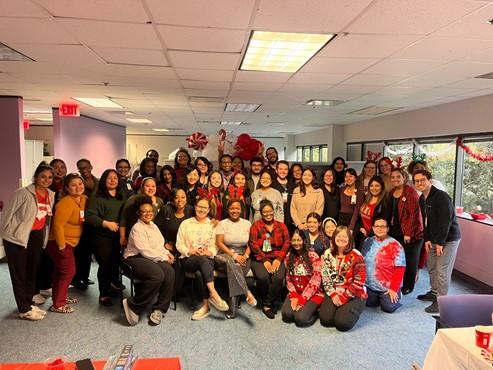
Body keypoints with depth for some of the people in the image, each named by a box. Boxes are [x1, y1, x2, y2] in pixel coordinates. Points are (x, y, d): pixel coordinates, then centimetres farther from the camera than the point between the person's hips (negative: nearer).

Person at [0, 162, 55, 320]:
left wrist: (43, 236, 13)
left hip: (37, 237, 6)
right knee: (19, 274, 3)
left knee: (32, 272, 14)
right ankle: (24, 310, 13)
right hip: (17, 237, -6)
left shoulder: (51, 195, 2)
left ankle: (28, 303, 29)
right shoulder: (23, 193, -16)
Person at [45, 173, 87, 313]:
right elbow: (58, 225, -25)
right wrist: (61, 246, -21)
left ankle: (60, 297, 34)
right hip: (59, 242, -8)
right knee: (68, 272, -5)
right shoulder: (66, 203, -24)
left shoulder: (84, 199, 1)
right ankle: (57, 305, 6)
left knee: (61, 271, 20)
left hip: (70, 242, 8)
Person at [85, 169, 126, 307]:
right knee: (105, 264, -2)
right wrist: (106, 223, -18)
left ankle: (113, 284, 29)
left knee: (115, 262, 5)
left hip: (118, 237, 5)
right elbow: (89, 216, -13)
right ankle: (104, 294, 12)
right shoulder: (97, 198, -4)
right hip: (102, 237, -5)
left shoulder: (122, 198, 15)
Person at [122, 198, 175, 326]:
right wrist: (164, 258, -10)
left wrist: (167, 253, 5)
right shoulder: (137, 228, -8)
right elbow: (145, 251, -15)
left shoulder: (153, 225, 19)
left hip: (152, 258, 7)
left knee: (170, 272, -24)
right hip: (136, 258, -7)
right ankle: (133, 305, -14)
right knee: (158, 275, -34)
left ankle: (159, 309, -11)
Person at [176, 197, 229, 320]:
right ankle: (214, 294, -40)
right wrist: (190, 251, -12)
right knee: (203, 260, -36)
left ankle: (205, 305, -30)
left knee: (202, 271, -35)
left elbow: (215, 246, 7)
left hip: (207, 259, 1)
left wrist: (209, 252, -15)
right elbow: (179, 244, 6)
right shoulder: (186, 223, 12)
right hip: (188, 259, -1)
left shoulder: (212, 225, 14)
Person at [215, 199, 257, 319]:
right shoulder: (222, 224, 6)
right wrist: (234, 255, -14)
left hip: (242, 257, 1)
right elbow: (219, 243, -4)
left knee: (234, 268, -32)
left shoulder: (247, 223, 13)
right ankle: (247, 293, -39)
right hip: (225, 255, -1)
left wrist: (245, 256, -10)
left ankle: (233, 305, -28)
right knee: (232, 263, -37)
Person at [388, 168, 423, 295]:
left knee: (409, 261, 6)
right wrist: (388, 228, 9)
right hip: (395, 232, 6)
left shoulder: (410, 192, -12)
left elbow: (414, 214, -16)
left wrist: (408, 233, -18)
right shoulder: (392, 193, 10)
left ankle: (408, 286, 22)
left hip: (409, 233, -6)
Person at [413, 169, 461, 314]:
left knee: (442, 270, -6)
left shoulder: (441, 197, -20)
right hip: (434, 239, 8)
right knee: (431, 267, 16)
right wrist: (427, 239, 4)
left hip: (448, 238, -8)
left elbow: (446, 221, -22)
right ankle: (434, 293, 33)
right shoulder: (422, 199, 7)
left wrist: (440, 242, -20)